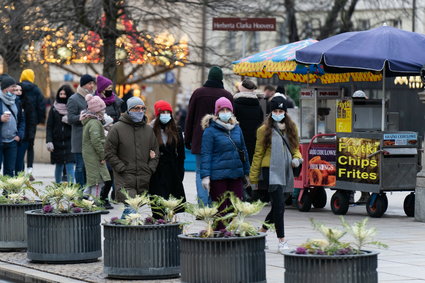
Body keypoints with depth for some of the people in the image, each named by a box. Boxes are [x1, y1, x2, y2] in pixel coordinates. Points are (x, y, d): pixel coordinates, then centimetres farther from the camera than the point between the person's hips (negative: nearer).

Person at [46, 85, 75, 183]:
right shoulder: (54, 109, 7)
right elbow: (49, 126, 4)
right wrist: (49, 141, -6)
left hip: (69, 142, -2)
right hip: (57, 141, 2)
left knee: (69, 166, -10)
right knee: (59, 166, 10)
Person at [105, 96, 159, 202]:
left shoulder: (149, 130, 15)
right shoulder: (117, 128, 0)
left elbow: (155, 153, 20)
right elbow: (109, 152, -1)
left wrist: (150, 168, 3)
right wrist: (122, 168, -9)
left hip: (144, 181, 4)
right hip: (125, 180, -4)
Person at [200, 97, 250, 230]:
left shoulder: (237, 128, 12)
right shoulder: (210, 131, -5)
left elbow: (243, 150, 20)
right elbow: (206, 154, -8)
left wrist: (246, 172, 21)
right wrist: (205, 176, -15)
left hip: (236, 174, 5)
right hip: (218, 176, -5)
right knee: (220, 209, -1)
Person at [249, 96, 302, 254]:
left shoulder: (291, 128, 11)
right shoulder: (265, 130, -3)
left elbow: (295, 148, 21)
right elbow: (258, 154, 1)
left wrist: (296, 158, -3)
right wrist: (253, 177, 1)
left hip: (285, 172, 5)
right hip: (271, 171, -5)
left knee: (277, 206, 11)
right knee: (279, 205, -11)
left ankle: (261, 232, 31)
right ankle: (282, 241, -8)